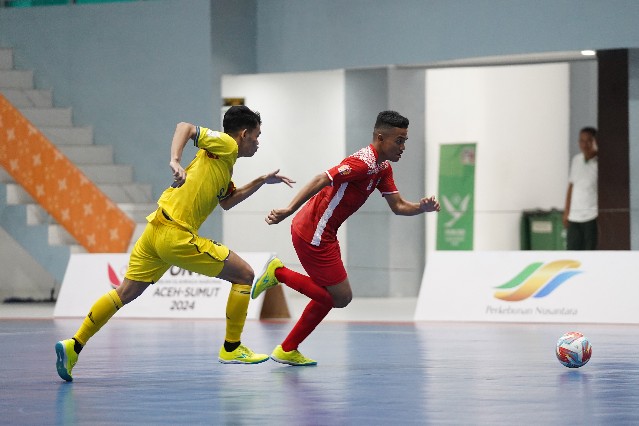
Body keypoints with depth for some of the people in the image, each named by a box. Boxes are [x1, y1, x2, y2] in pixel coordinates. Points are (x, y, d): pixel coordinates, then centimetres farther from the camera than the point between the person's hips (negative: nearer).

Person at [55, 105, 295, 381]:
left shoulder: (226, 165, 24)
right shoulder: (225, 145, -3)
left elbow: (226, 202, 37)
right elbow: (186, 127, -14)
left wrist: (262, 181, 34)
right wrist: (175, 161, -28)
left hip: (155, 232, 10)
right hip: (177, 236, -9)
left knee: (125, 293, 10)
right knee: (244, 274, 1)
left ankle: (74, 346, 4)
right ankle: (232, 349, 8)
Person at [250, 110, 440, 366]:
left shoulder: (383, 168, 9)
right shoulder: (363, 163, -22)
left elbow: (398, 206, 12)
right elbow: (322, 180, -31)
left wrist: (422, 208, -9)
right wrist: (289, 210, -40)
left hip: (323, 234, 10)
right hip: (312, 234, -10)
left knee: (329, 295, 19)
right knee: (341, 297, -4)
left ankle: (287, 350, 25)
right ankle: (279, 273, 2)